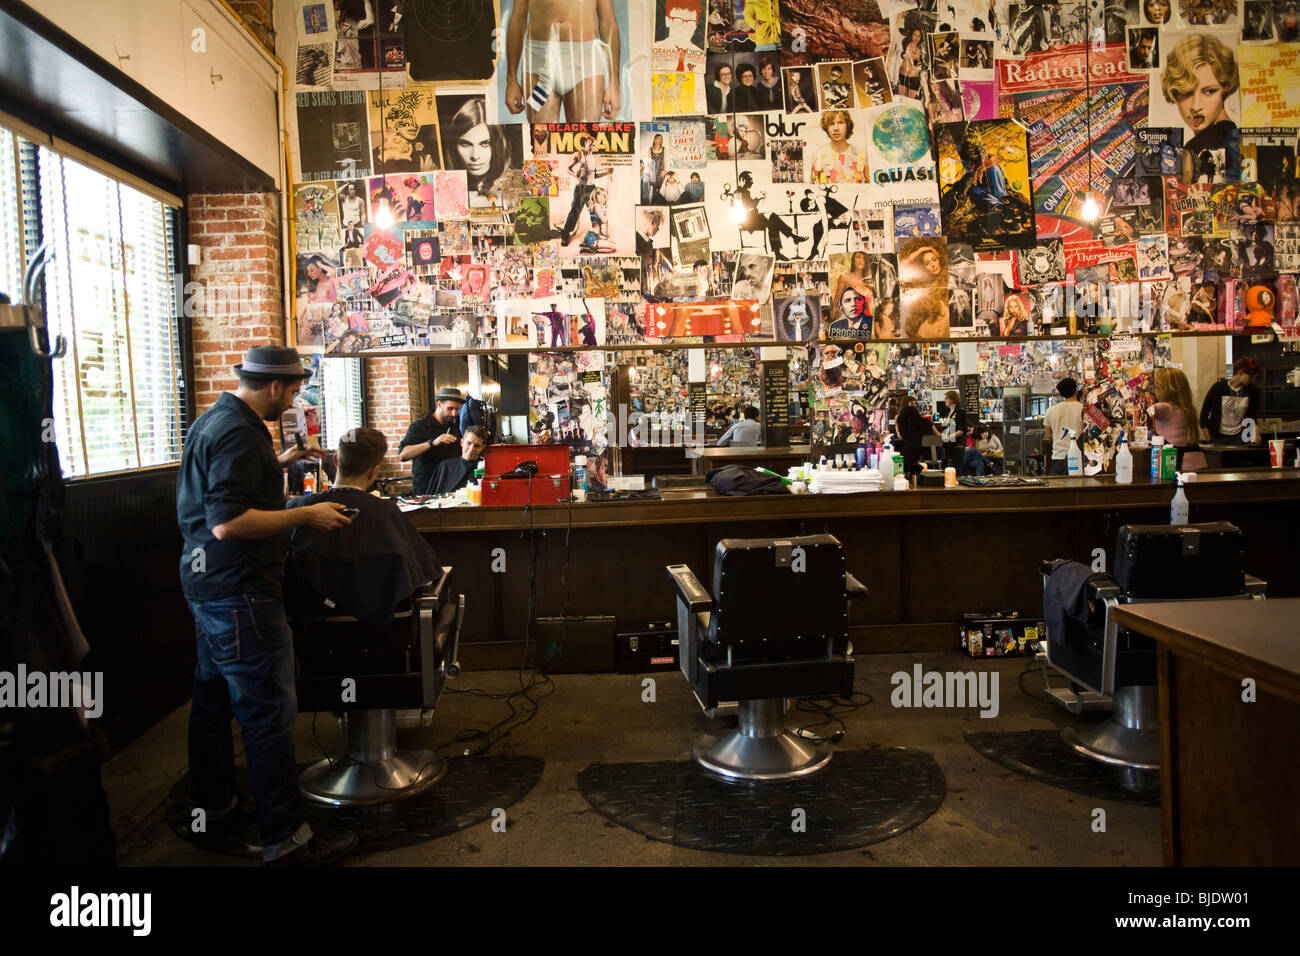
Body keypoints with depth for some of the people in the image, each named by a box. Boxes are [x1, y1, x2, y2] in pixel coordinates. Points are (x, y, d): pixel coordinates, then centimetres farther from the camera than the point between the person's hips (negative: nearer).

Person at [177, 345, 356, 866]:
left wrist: (279, 462, 21)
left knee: (214, 697, 19)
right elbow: (228, 522, -27)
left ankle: (212, 806, 34)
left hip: (208, 585, 11)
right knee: (269, 712, -6)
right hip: (239, 591, -11)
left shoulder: (212, 419, 13)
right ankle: (286, 838, 2)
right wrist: (306, 515, -22)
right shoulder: (238, 432, -20)